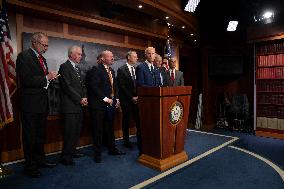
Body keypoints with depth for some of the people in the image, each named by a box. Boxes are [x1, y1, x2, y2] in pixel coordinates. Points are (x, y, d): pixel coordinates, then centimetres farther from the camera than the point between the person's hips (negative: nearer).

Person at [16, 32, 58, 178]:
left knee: (40, 135, 18)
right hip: (30, 105, -8)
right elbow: (26, 79, -21)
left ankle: (40, 160, 34)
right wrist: (46, 78, -17)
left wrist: (51, 77, -1)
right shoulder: (24, 56, -10)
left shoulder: (42, 58, 15)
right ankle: (30, 166, 18)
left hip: (42, 103, 8)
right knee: (30, 137, 5)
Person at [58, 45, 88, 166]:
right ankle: (65, 157, 8)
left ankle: (72, 151, 27)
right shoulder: (64, 67, -7)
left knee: (77, 131, 13)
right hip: (70, 106, -8)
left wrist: (84, 98, 4)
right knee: (70, 132, -4)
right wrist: (80, 99, -12)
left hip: (79, 106, 9)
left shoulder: (77, 68, 20)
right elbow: (67, 87, -15)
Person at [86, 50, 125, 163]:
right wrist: (105, 99, -16)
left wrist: (116, 99, 9)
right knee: (98, 129, 2)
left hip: (111, 103, 8)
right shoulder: (96, 70, -8)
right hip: (99, 104, -7)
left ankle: (112, 149, 28)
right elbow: (94, 87, -16)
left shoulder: (111, 71, 17)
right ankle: (97, 153, 15)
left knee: (110, 128, 15)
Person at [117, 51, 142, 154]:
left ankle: (140, 140, 8)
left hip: (136, 99, 4)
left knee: (139, 120, -2)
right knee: (126, 120, 7)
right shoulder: (121, 70, -5)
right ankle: (126, 141, 21)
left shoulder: (137, 69, 10)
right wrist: (131, 97, -12)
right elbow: (122, 86, -10)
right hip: (126, 99, -4)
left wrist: (138, 96, -2)